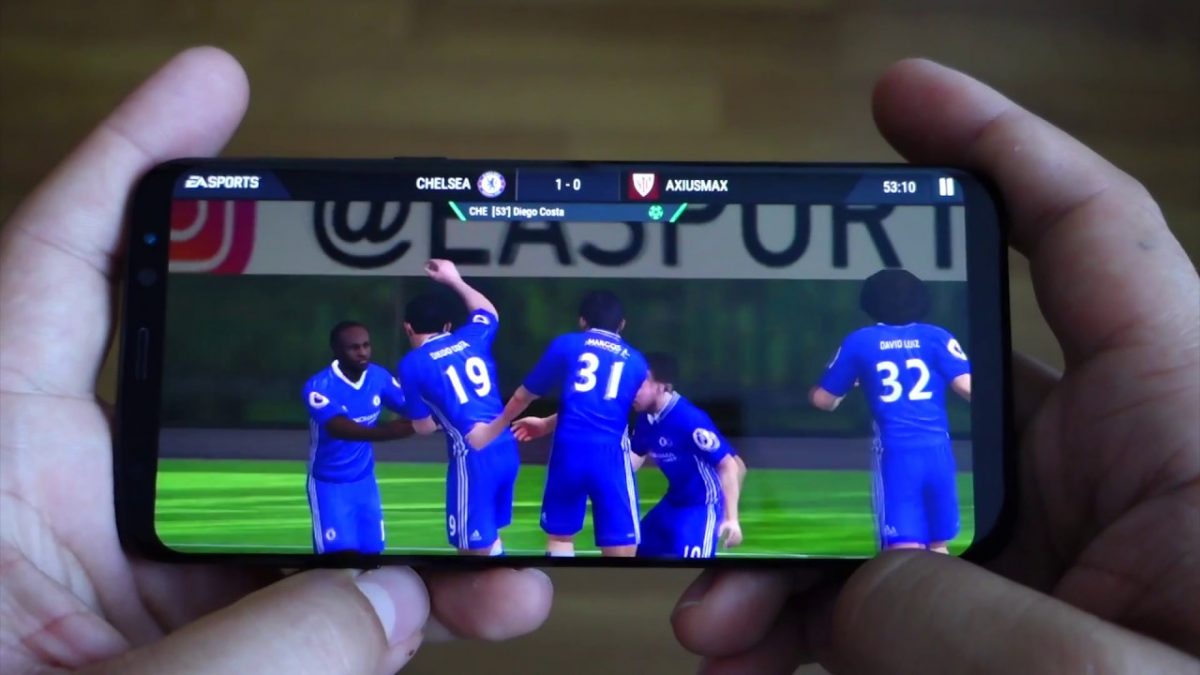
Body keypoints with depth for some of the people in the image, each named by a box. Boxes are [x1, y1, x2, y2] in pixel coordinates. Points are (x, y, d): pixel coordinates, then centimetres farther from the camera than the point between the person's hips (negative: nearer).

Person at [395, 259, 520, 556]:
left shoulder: (412, 364, 0)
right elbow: (488, 311, 37)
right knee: (489, 532, 24)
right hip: (507, 448, 7)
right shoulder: (471, 337, 12)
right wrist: (454, 280, 47)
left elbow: (424, 427, 8)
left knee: (474, 548, 0)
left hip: (473, 456, -6)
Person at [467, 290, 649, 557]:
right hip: (611, 455, 0)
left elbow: (525, 394, 20)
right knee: (622, 551, 2)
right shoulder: (635, 360, 17)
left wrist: (495, 427, 38)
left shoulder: (567, 344, 12)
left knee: (560, 536, 21)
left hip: (569, 450, 0)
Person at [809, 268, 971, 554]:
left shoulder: (859, 341, 7)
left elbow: (823, 400, 12)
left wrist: (814, 392, 37)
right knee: (938, 547, 19)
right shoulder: (938, 336, 8)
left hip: (895, 455, -2)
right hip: (937, 451, 2)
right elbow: (968, 387, -5)